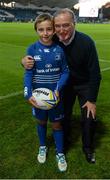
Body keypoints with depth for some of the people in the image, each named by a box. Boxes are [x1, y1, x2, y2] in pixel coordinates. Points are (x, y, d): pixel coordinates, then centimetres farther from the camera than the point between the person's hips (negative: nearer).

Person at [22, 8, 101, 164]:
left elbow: (95, 73, -22)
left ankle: (88, 148, 28)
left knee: (89, 118, 1)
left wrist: (92, 100, -18)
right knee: (64, 115, 13)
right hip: (66, 84, 3)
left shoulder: (86, 42, -29)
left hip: (85, 85, -2)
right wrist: (26, 61, -32)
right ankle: (63, 141, 41)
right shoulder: (53, 41, -21)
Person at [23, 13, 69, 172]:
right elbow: (28, 74, -10)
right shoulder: (32, 49, -10)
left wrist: (58, 89, -19)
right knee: (41, 121, 19)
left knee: (56, 124, 11)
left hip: (55, 94, 0)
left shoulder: (59, 49, -9)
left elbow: (65, 71, -4)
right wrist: (28, 94, -22)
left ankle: (60, 153, 32)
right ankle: (43, 147, 44)